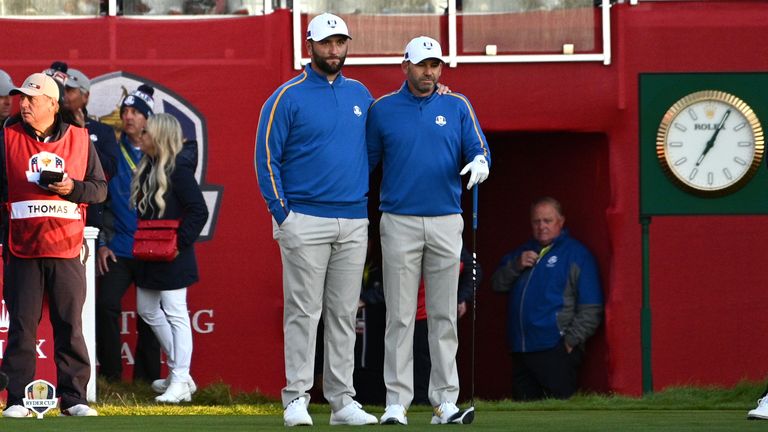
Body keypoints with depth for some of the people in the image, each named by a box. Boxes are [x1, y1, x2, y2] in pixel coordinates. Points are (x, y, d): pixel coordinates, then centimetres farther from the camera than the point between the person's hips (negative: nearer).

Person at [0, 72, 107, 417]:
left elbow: (100, 188, 11)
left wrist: (73, 188, -9)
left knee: (70, 327, 2)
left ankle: (74, 398, 7)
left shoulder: (80, 139, 8)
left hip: (68, 250, 1)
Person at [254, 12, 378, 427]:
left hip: (354, 222, 5)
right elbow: (266, 157, -4)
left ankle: (342, 400, 8)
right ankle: (297, 397, -4)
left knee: (344, 314, 6)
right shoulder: (287, 97, -2)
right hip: (306, 221, -5)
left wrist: (368, 205, 11)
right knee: (303, 312, -6)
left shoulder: (361, 95, 13)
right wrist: (282, 213, -10)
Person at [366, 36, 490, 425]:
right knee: (400, 316, -2)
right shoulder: (383, 109, 5)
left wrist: (479, 163, -20)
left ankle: (445, 402, 4)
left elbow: (478, 148, 3)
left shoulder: (457, 107, 7)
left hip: (446, 223, 1)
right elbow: (366, 159, 10)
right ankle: (396, 403, -1)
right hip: (399, 222, -1)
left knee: (444, 315, 3)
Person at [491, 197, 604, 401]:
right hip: (521, 351, 7)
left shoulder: (576, 253, 0)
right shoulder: (524, 252, 23)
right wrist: (516, 265, -1)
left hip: (556, 352, -6)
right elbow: (498, 284, 17)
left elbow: (591, 309, -5)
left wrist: (571, 341, -12)